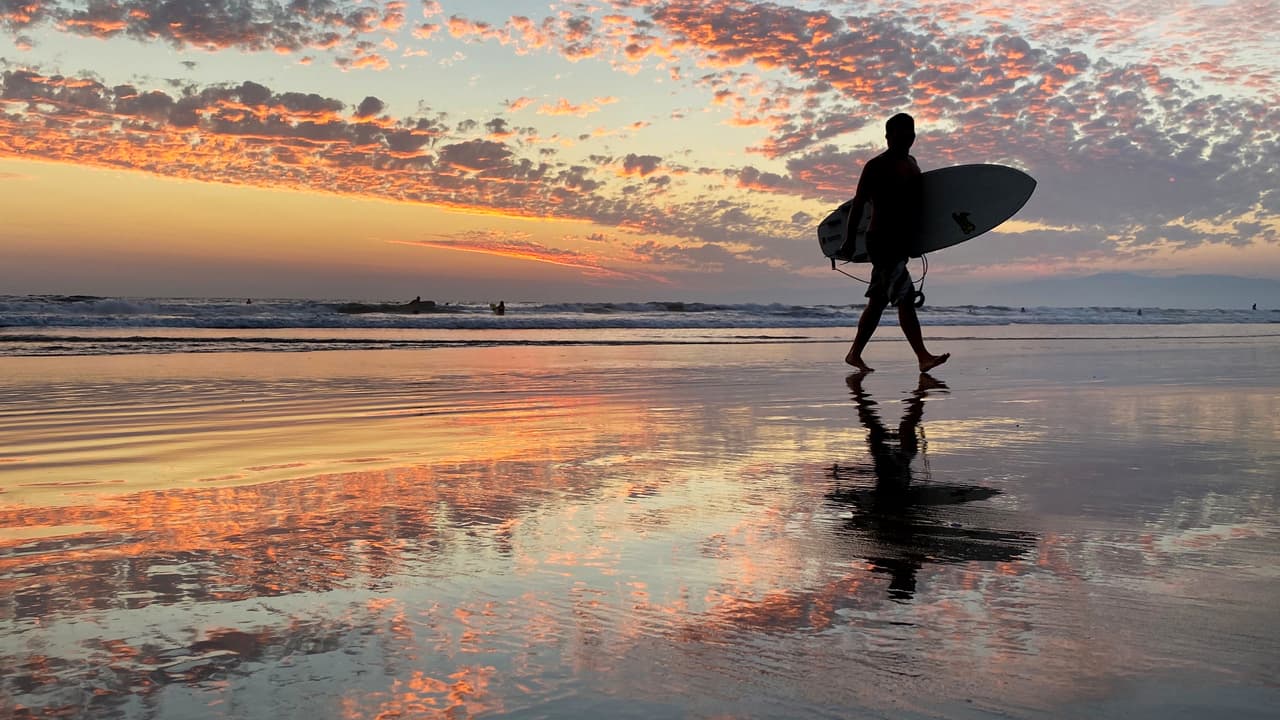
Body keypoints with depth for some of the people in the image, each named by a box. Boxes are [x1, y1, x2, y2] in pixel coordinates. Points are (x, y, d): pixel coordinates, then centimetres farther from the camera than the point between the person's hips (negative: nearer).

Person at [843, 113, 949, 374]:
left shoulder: (911, 163, 16)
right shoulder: (876, 166, -8)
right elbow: (858, 204, -10)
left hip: (901, 242, 9)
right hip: (881, 241, -9)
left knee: (878, 301, 12)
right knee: (905, 297, -15)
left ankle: (855, 354, 19)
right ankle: (923, 357, -17)